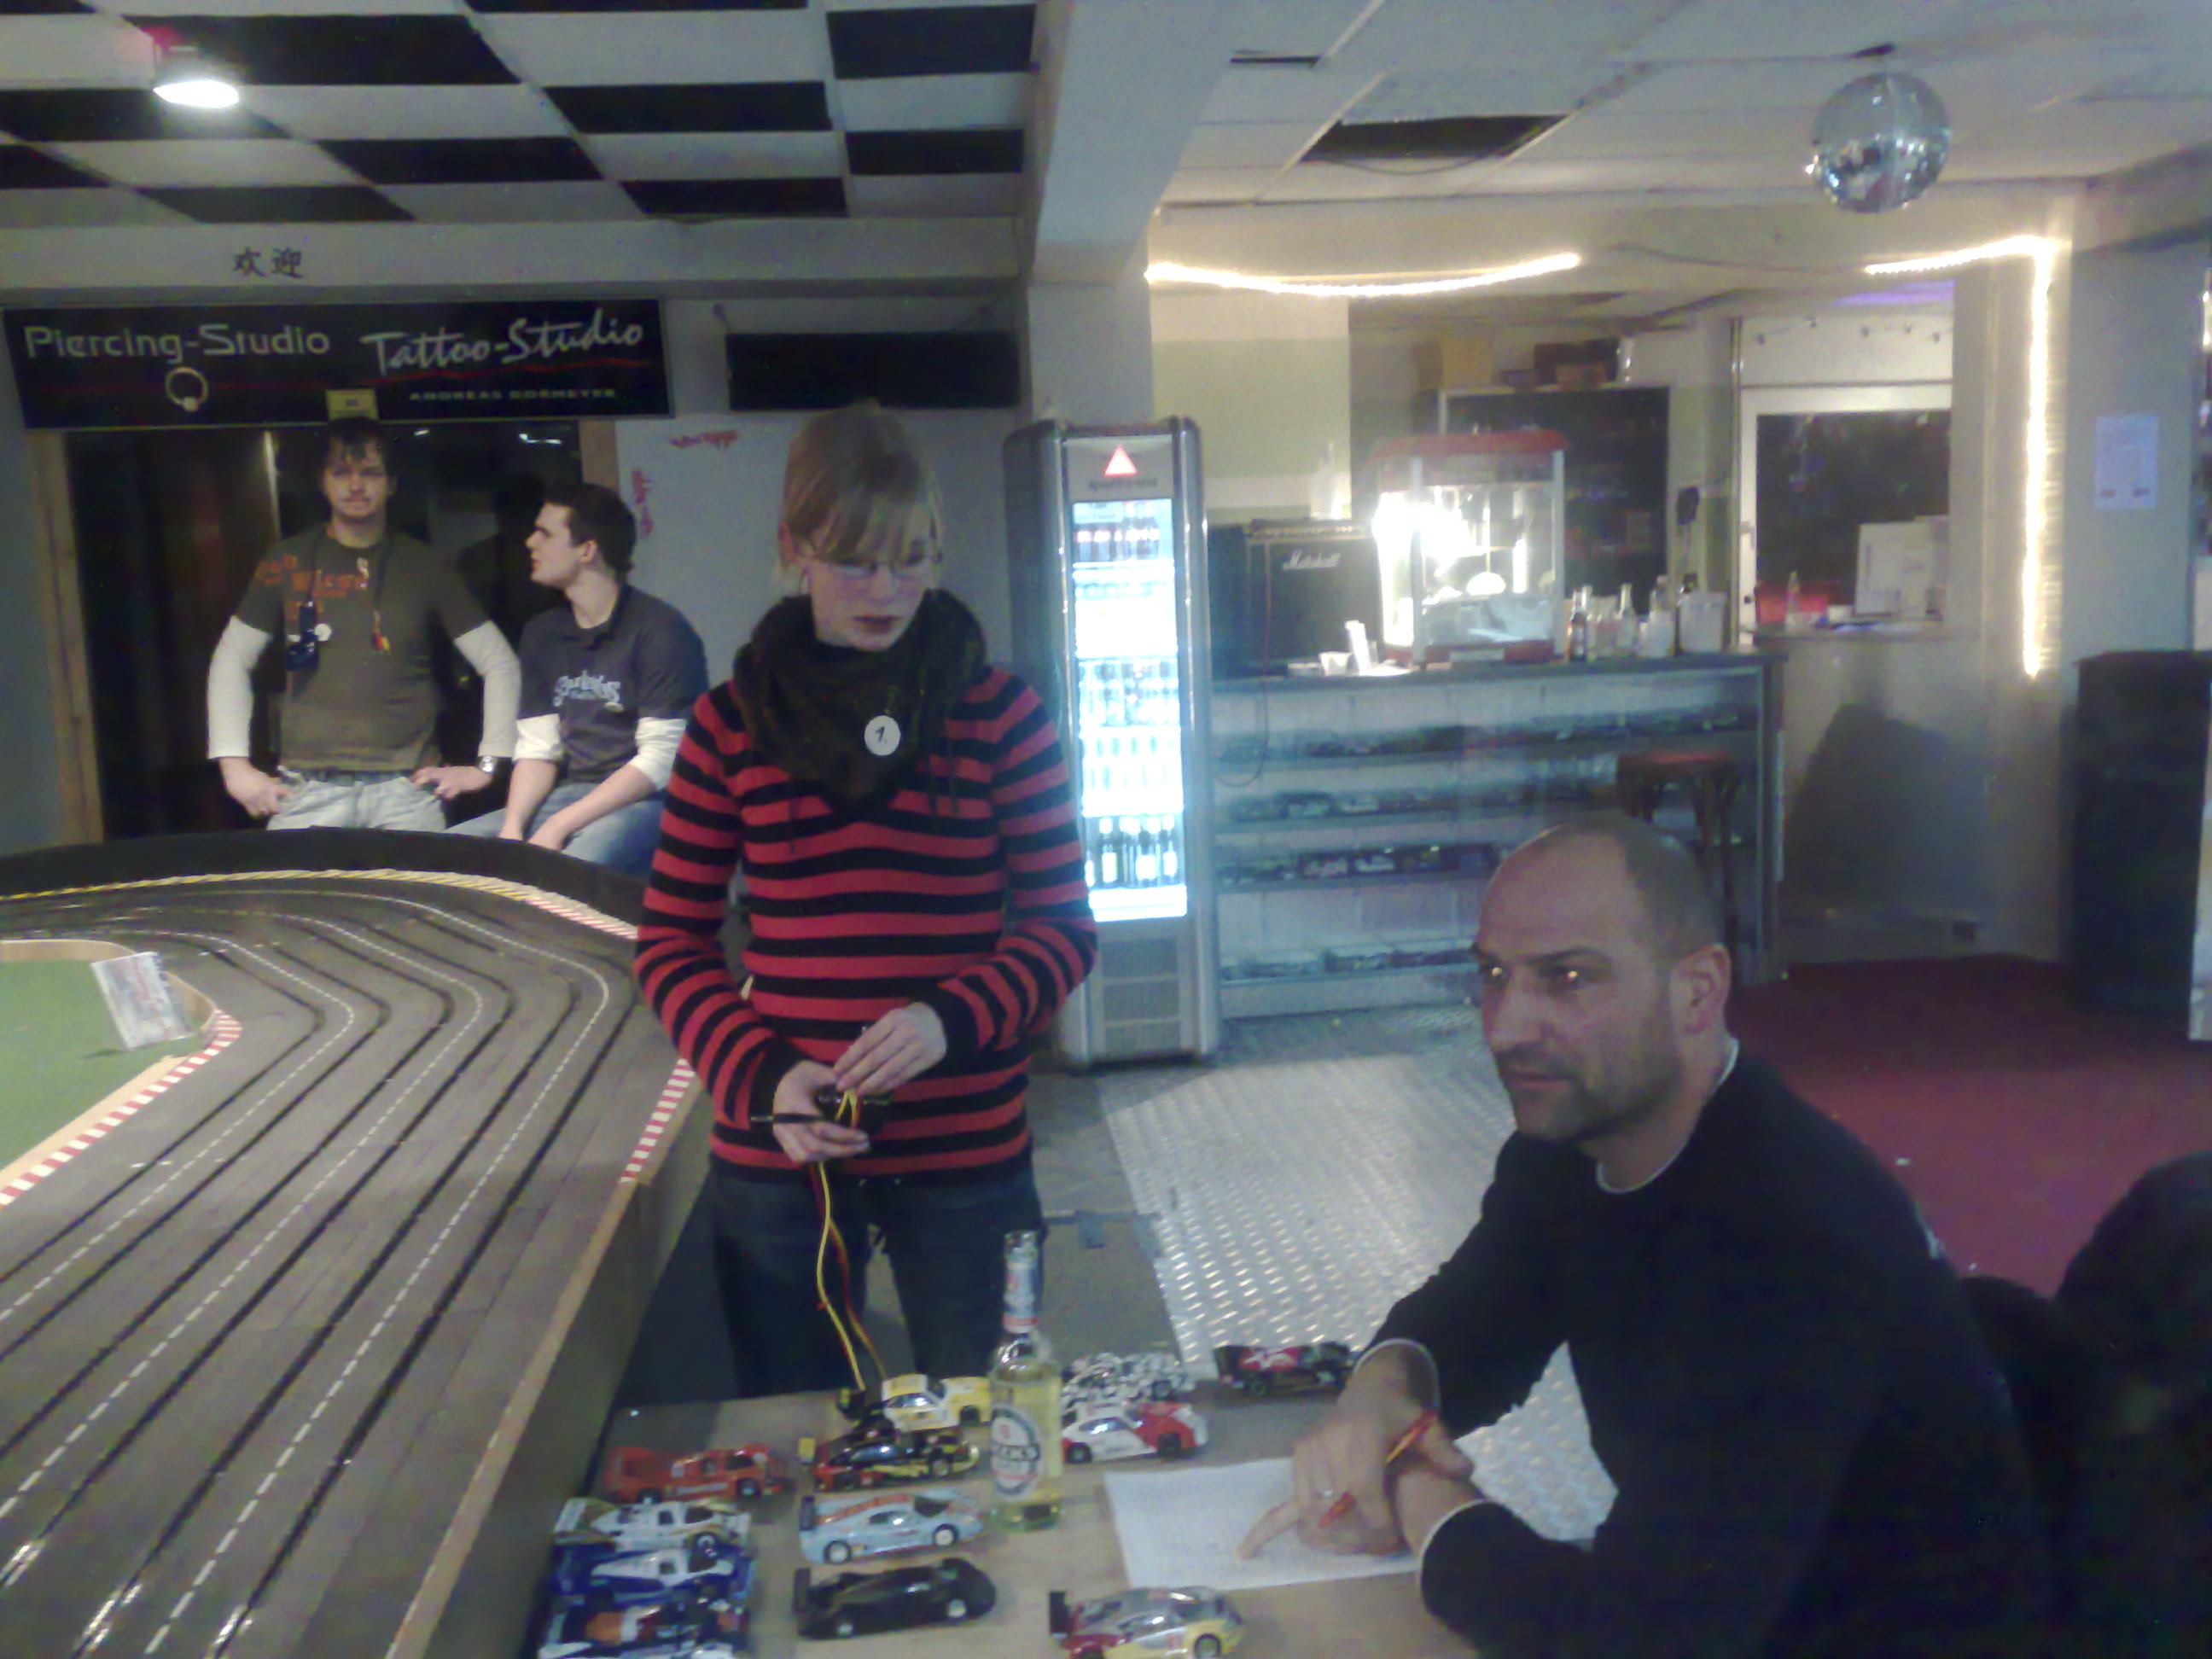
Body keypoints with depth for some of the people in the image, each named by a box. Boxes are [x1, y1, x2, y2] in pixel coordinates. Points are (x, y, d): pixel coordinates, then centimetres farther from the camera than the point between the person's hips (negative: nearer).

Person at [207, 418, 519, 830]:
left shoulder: (423, 566, 8)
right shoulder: (288, 562, 10)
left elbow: (500, 662, 7)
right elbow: (232, 661, 14)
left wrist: (488, 764, 0)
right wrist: (234, 764, 4)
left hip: (406, 789, 0)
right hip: (308, 787, 1)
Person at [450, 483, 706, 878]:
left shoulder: (658, 630, -10)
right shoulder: (542, 633, 14)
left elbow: (661, 759, -15)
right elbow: (537, 748, 12)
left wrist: (558, 827, -18)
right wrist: (512, 826, -8)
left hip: (645, 801, -7)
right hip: (568, 796, 7)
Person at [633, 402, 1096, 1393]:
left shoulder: (1000, 715, -3)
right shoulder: (732, 724, -1)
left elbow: (1063, 930, -1)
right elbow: (670, 946, 3)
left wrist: (952, 1020, -19)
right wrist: (760, 1076, -13)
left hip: (969, 1152, 0)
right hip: (777, 1156, 1)